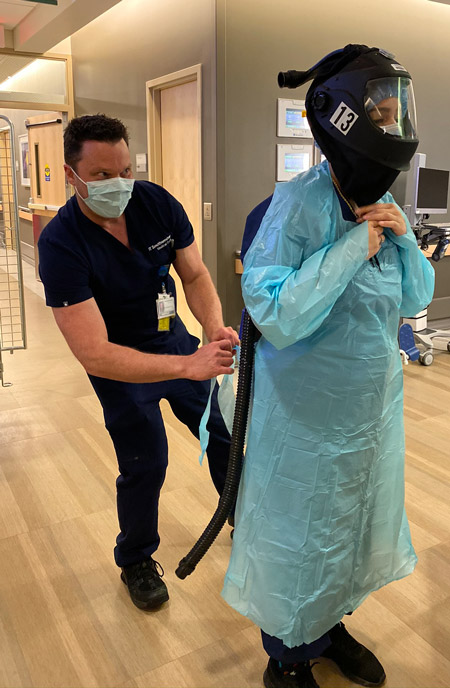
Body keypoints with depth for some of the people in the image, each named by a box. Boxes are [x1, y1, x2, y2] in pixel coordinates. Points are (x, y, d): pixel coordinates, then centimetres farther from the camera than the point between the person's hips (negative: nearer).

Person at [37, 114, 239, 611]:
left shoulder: (157, 203, -17)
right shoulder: (61, 244, -30)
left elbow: (194, 274, -8)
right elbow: (94, 355, -37)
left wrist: (215, 326, -30)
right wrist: (189, 366, -46)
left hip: (173, 336, 5)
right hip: (120, 363, -4)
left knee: (222, 435, 15)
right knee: (144, 464, 2)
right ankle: (135, 561, 33)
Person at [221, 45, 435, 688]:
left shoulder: (381, 202, 3)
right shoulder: (297, 205, -21)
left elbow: (416, 298, 8)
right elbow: (274, 314, -30)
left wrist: (402, 237, -9)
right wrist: (352, 247, -26)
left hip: (375, 401, 8)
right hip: (310, 411, -7)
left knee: (354, 524, 24)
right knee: (300, 536, 12)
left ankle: (329, 625, 52)